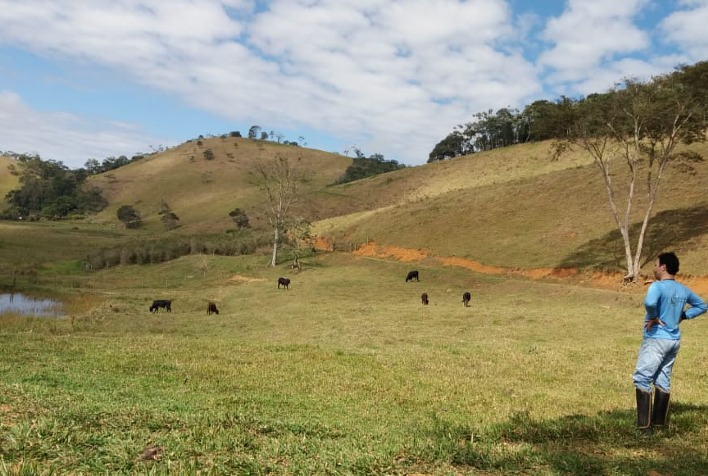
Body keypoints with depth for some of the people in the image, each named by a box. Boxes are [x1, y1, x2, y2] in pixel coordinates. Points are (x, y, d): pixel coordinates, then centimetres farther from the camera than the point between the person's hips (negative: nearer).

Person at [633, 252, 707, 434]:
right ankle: (660, 422, 21)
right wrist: (682, 316, 12)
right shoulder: (683, 290, 8)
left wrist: (653, 317, -19)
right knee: (663, 381, 15)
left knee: (641, 379, -3)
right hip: (674, 340, 8)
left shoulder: (657, 286, -16)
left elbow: (649, 303, -37)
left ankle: (645, 425, -6)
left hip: (656, 340, -8)